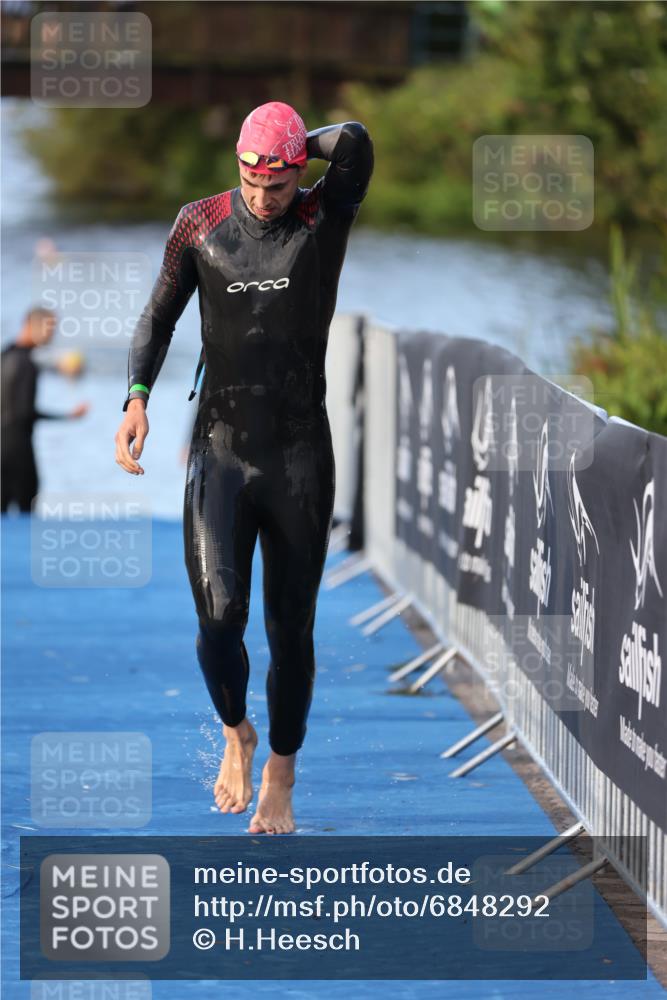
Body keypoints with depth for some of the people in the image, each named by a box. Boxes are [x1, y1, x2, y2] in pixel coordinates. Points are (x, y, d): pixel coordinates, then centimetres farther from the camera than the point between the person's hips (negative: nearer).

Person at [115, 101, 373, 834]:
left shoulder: (325, 217, -4)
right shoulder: (200, 224, 2)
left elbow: (355, 142, -23)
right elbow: (160, 316, 10)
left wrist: (300, 147, -4)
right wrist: (137, 399, -3)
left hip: (300, 457, -1)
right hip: (219, 450, 1)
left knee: (290, 627, 4)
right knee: (218, 616, -12)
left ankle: (280, 778, 22)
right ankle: (236, 733, 19)